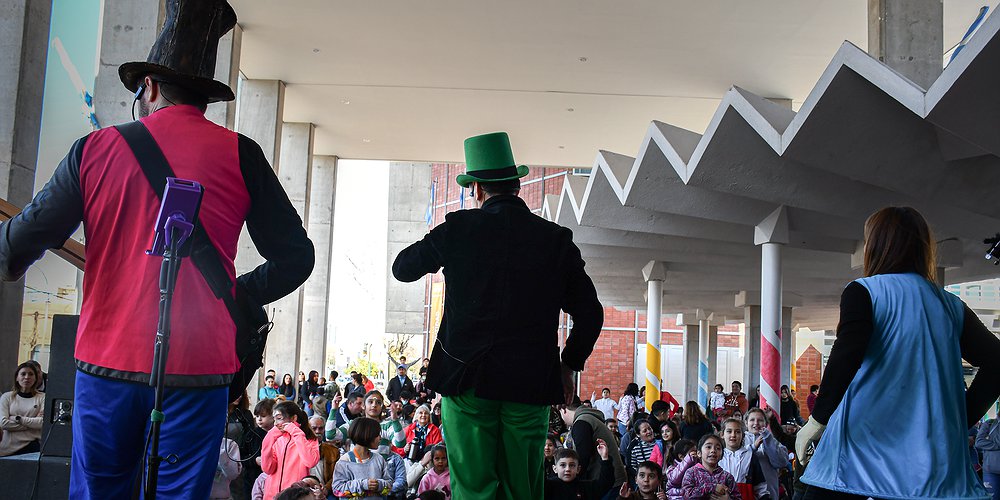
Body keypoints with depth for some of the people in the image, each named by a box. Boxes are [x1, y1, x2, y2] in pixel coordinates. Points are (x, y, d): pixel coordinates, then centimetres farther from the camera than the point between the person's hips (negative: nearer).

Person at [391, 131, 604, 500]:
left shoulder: (458, 228, -1)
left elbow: (402, 269, 14)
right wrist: (569, 366, 16)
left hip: (467, 377, -1)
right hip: (531, 383, 2)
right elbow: (590, 313, 4)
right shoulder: (557, 239, 3)